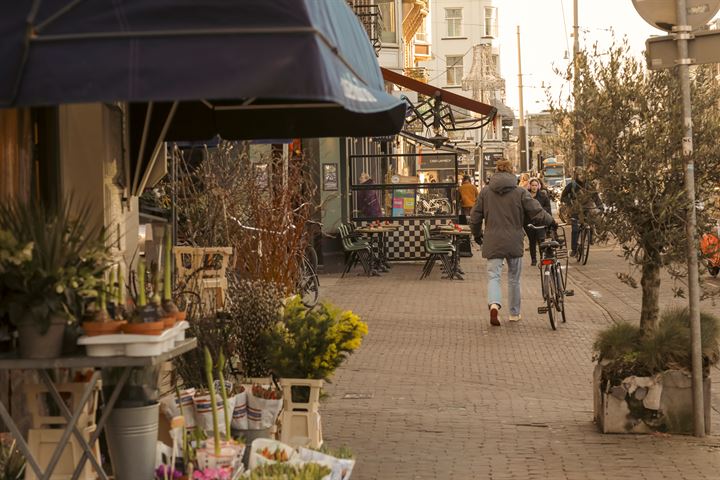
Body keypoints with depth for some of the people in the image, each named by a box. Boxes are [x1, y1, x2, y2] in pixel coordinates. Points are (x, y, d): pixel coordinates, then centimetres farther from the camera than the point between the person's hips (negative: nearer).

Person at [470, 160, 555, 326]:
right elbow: (537, 214, -3)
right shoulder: (521, 193, -3)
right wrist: (551, 221, 17)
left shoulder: (485, 192, 2)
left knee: (493, 275, 0)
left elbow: (475, 217, 7)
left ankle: (494, 304, -27)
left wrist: (477, 234, 25)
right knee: (514, 278, 13)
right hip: (514, 242, 0)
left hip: (493, 242, 0)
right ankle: (514, 313, 23)